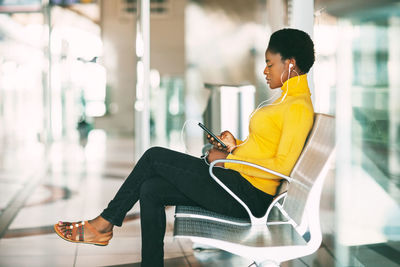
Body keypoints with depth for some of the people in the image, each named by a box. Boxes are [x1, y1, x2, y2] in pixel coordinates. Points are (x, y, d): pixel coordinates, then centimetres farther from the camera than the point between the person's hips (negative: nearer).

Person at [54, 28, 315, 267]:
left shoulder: (299, 107, -14)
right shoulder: (288, 99, 18)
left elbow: (282, 166, -22)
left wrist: (227, 161, -14)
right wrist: (236, 145, 7)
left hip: (249, 194, -10)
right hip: (239, 184, 10)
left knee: (155, 157, -5)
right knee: (151, 190, -2)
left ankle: (104, 224, 9)